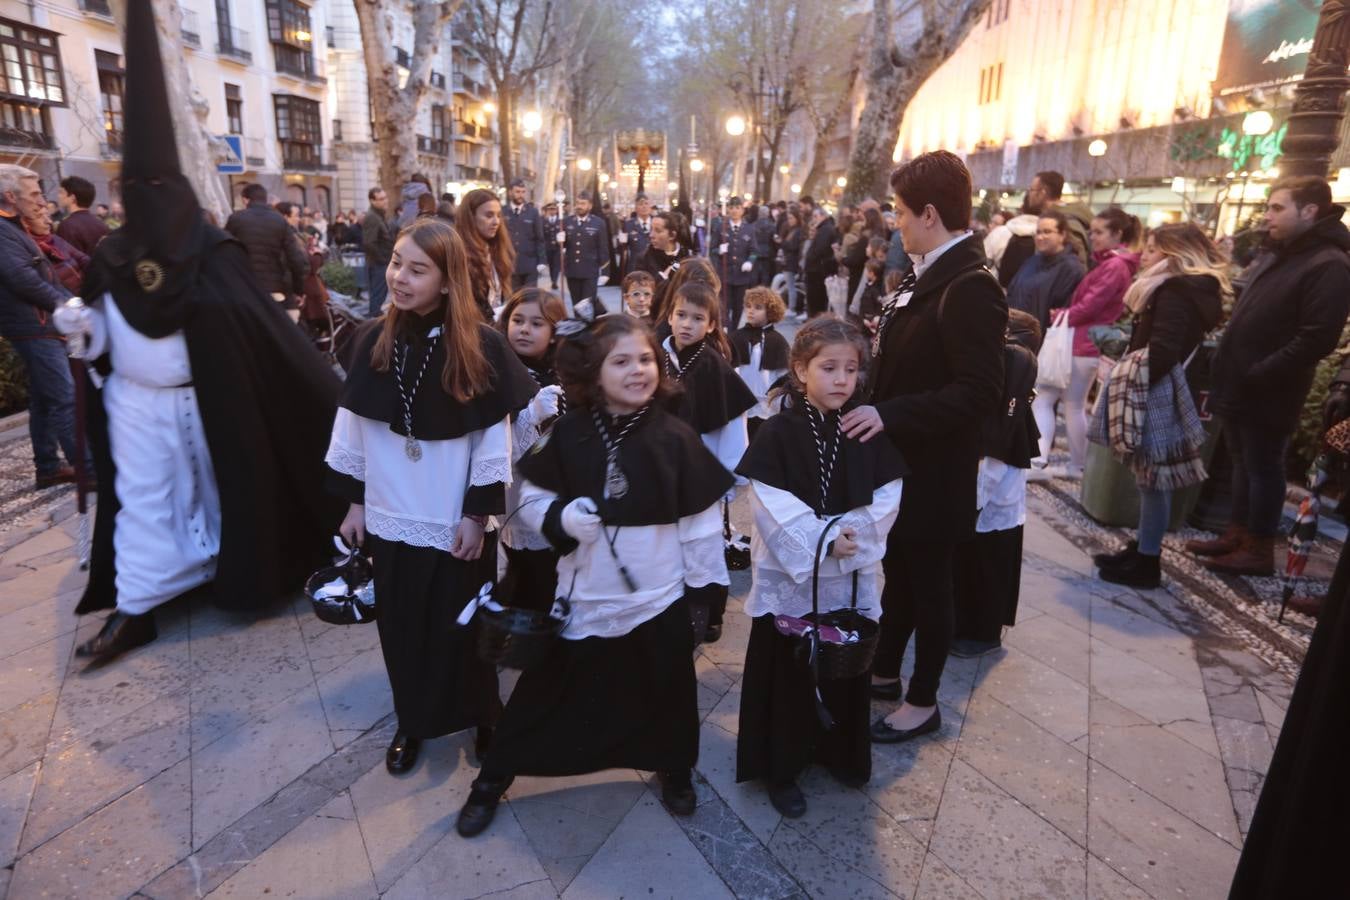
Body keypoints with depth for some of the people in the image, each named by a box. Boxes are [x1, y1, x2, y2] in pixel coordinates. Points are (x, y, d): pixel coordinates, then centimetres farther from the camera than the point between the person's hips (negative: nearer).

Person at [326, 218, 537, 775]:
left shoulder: (480, 347, -13)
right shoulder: (375, 341, -2)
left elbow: (494, 440, -10)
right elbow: (352, 427, 5)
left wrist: (477, 514, -10)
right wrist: (354, 501, 6)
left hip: (453, 520, -3)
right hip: (389, 517, 3)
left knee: (461, 626, 11)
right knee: (402, 626, 15)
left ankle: (483, 717, 35)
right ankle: (412, 721, 37)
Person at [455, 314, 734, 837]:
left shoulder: (676, 439, -9)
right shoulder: (569, 435, -8)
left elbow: (700, 521, -3)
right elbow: (531, 502, 0)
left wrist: (703, 589, 0)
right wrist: (561, 516, -21)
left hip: (658, 599, 0)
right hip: (584, 597, 0)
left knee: (664, 693, 17)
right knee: (543, 693, 12)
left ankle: (674, 769, 45)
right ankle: (492, 778, 33)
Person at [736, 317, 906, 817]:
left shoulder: (868, 432, -1)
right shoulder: (777, 434, -12)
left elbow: (885, 498, -4)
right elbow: (772, 506, -16)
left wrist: (854, 533, -20)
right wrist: (823, 540, -23)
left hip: (851, 577, 4)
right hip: (789, 576, -3)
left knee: (846, 669, 17)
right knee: (787, 675, 8)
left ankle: (842, 752, 39)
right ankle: (781, 767, 25)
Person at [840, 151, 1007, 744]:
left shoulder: (970, 287, -22)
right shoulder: (925, 274, 6)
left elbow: (979, 393, -27)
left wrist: (891, 414, -29)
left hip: (932, 469, -9)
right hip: (898, 456, 9)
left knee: (929, 583, 8)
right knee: (898, 571, 21)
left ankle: (923, 702, 27)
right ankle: (885, 672, 40)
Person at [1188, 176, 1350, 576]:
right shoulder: (1275, 254, 13)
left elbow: (1316, 339, -22)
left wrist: (1258, 375, -20)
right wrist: (1229, 370, 10)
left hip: (1266, 393, -8)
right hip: (1239, 386, 8)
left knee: (1263, 467, 3)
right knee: (1242, 463, 16)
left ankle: (1260, 549, 15)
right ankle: (1237, 534, 28)